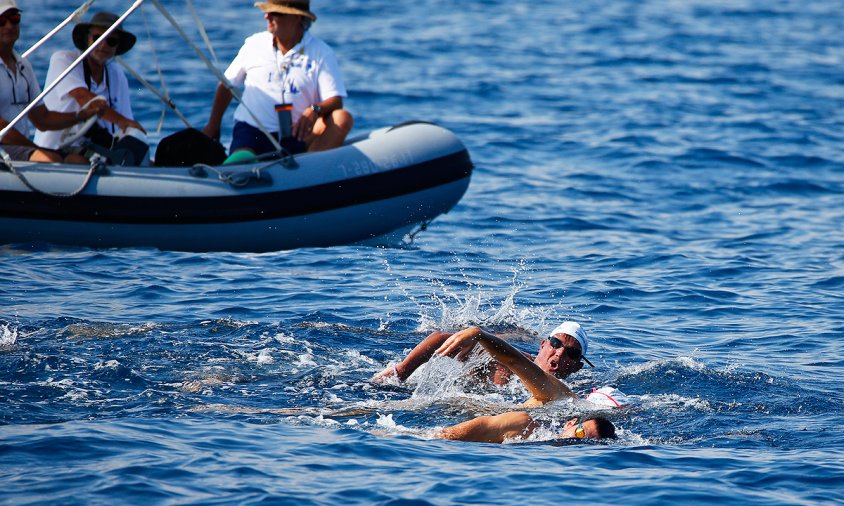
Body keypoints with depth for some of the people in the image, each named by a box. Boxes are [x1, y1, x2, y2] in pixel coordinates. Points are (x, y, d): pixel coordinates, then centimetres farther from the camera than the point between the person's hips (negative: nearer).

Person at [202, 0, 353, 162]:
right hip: (251, 131, 0)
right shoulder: (254, 44, 9)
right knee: (242, 161, -36)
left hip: (296, 137, 0)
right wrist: (213, 126, 17)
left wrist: (315, 110, -29)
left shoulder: (322, 53, 1)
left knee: (342, 118, -28)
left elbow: (335, 101, -7)